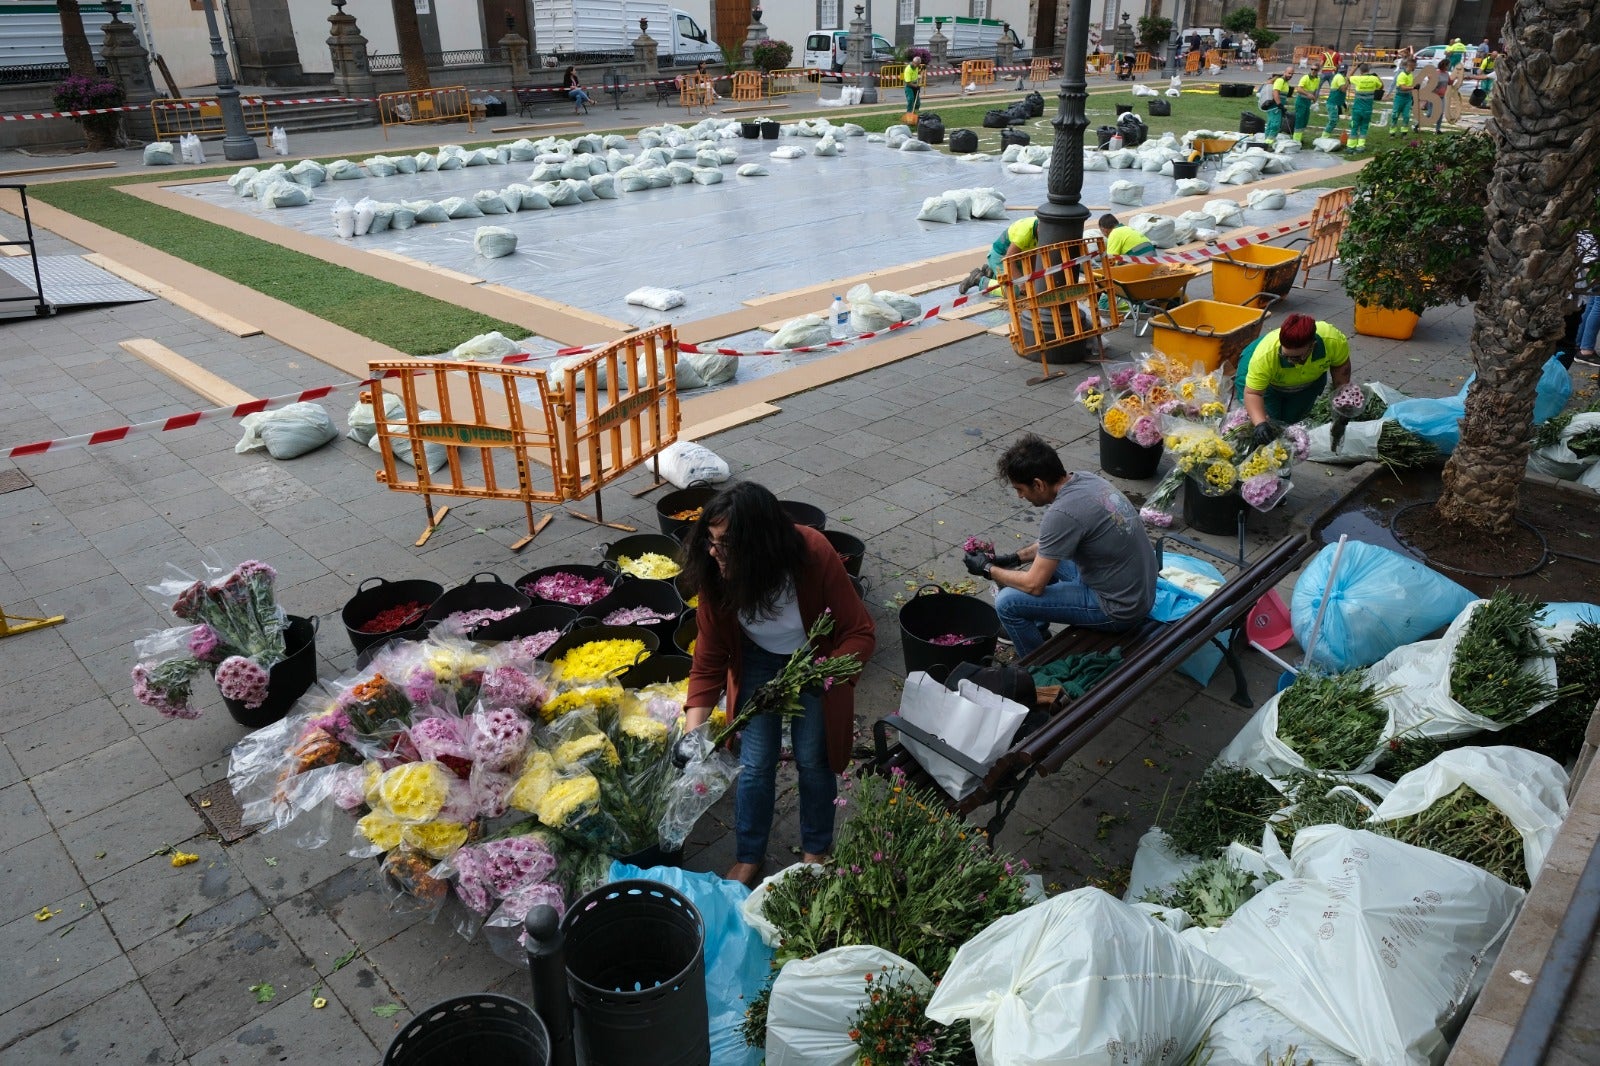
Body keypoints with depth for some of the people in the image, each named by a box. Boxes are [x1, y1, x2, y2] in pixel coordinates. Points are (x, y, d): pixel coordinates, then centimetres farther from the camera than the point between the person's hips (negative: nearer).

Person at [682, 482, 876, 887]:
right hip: (757, 660, 2)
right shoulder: (716, 574, -28)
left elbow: (861, 634, -26)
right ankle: (748, 857, 29)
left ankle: (816, 851, 35)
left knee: (813, 760, 9)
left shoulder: (815, 556, -36)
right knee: (755, 763, 5)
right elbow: (708, 663, -18)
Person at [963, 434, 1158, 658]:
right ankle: (1037, 631, 39)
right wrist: (1015, 558, 12)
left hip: (1118, 609, -9)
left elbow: (1034, 585, -20)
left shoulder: (1062, 513, -27)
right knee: (1045, 557, 25)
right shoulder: (1084, 479, 0)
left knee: (1007, 602, -12)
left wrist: (988, 569, -5)